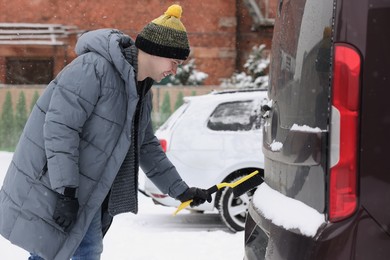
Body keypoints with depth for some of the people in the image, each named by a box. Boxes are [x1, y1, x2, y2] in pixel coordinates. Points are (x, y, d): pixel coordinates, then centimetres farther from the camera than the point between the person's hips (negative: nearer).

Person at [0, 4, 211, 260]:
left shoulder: (143, 91, 10)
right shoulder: (94, 67, -21)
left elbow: (147, 148, 21)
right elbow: (60, 127, -26)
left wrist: (181, 190, 19)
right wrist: (66, 191, -28)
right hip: (49, 188, -9)